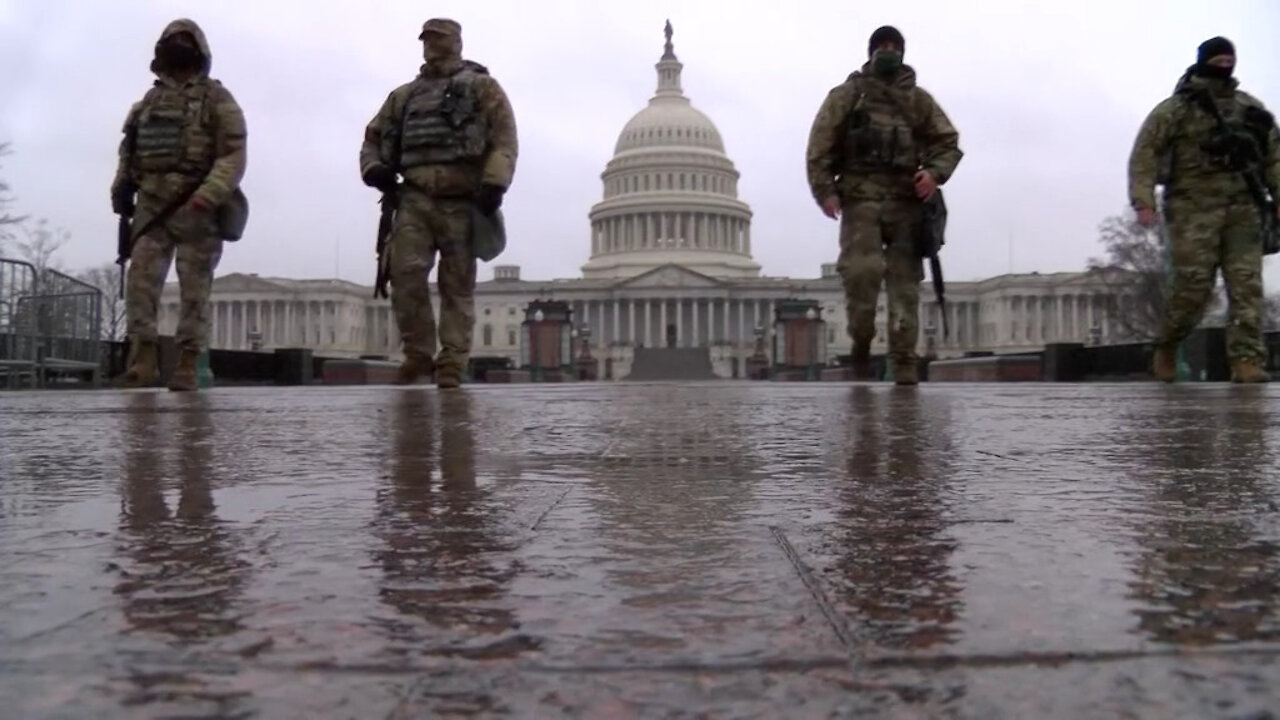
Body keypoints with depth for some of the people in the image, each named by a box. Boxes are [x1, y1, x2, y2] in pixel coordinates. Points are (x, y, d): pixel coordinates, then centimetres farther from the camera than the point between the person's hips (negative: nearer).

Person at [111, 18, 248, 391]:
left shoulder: (217, 99, 4)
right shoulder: (149, 100, 20)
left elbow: (234, 155, -7)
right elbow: (128, 149, 21)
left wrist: (210, 193, -22)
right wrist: (120, 189, 5)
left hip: (196, 208, -4)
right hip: (151, 205, 5)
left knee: (194, 289, -4)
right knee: (141, 279, -6)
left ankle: (187, 365, -1)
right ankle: (143, 358, -5)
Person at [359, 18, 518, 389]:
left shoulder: (482, 87, 12)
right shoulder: (404, 95, 24)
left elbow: (504, 139, 0)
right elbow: (374, 136, 28)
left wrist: (494, 184, -16)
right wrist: (373, 167, 4)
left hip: (462, 201, -3)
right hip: (415, 198, 3)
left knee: (457, 286, -2)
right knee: (406, 272, -13)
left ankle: (451, 366, 1)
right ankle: (418, 355, 0)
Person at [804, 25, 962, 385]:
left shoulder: (918, 99, 15)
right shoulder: (846, 95, 9)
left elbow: (948, 142, 15)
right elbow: (820, 146, 3)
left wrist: (935, 172, -5)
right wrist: (825, 190, -9)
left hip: (906, 202, 2)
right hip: (861, 199, -2)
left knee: (905, 282, -1)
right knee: (862, 270, -19)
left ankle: (904, 365, 3)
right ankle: (861, 341, 4)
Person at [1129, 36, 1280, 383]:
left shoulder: (1251, 108, 16)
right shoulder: (1175, 108, 1)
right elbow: (1144, 153, -6)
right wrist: (1143, 200, -17)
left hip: (1243, 209, 4)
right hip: (1194, 208, -4)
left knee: (1246, 284, -6)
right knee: (1193, 284, -9)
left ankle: (1247, 360, -8)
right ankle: (1166, 347, 13)